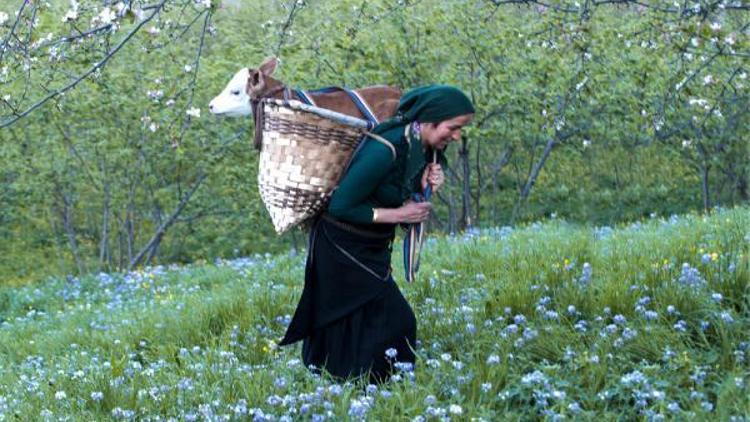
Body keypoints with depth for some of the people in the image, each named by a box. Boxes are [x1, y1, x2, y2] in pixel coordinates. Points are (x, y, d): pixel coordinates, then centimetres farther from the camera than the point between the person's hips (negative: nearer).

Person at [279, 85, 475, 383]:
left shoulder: (425, 148, -3)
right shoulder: (386, 149, -29)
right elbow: (340, 206, -24)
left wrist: (425, 186, -13)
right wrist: (399, 215, -21)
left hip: (372, 248, 8)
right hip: (343, 248, -8)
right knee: (393, 321, -8)